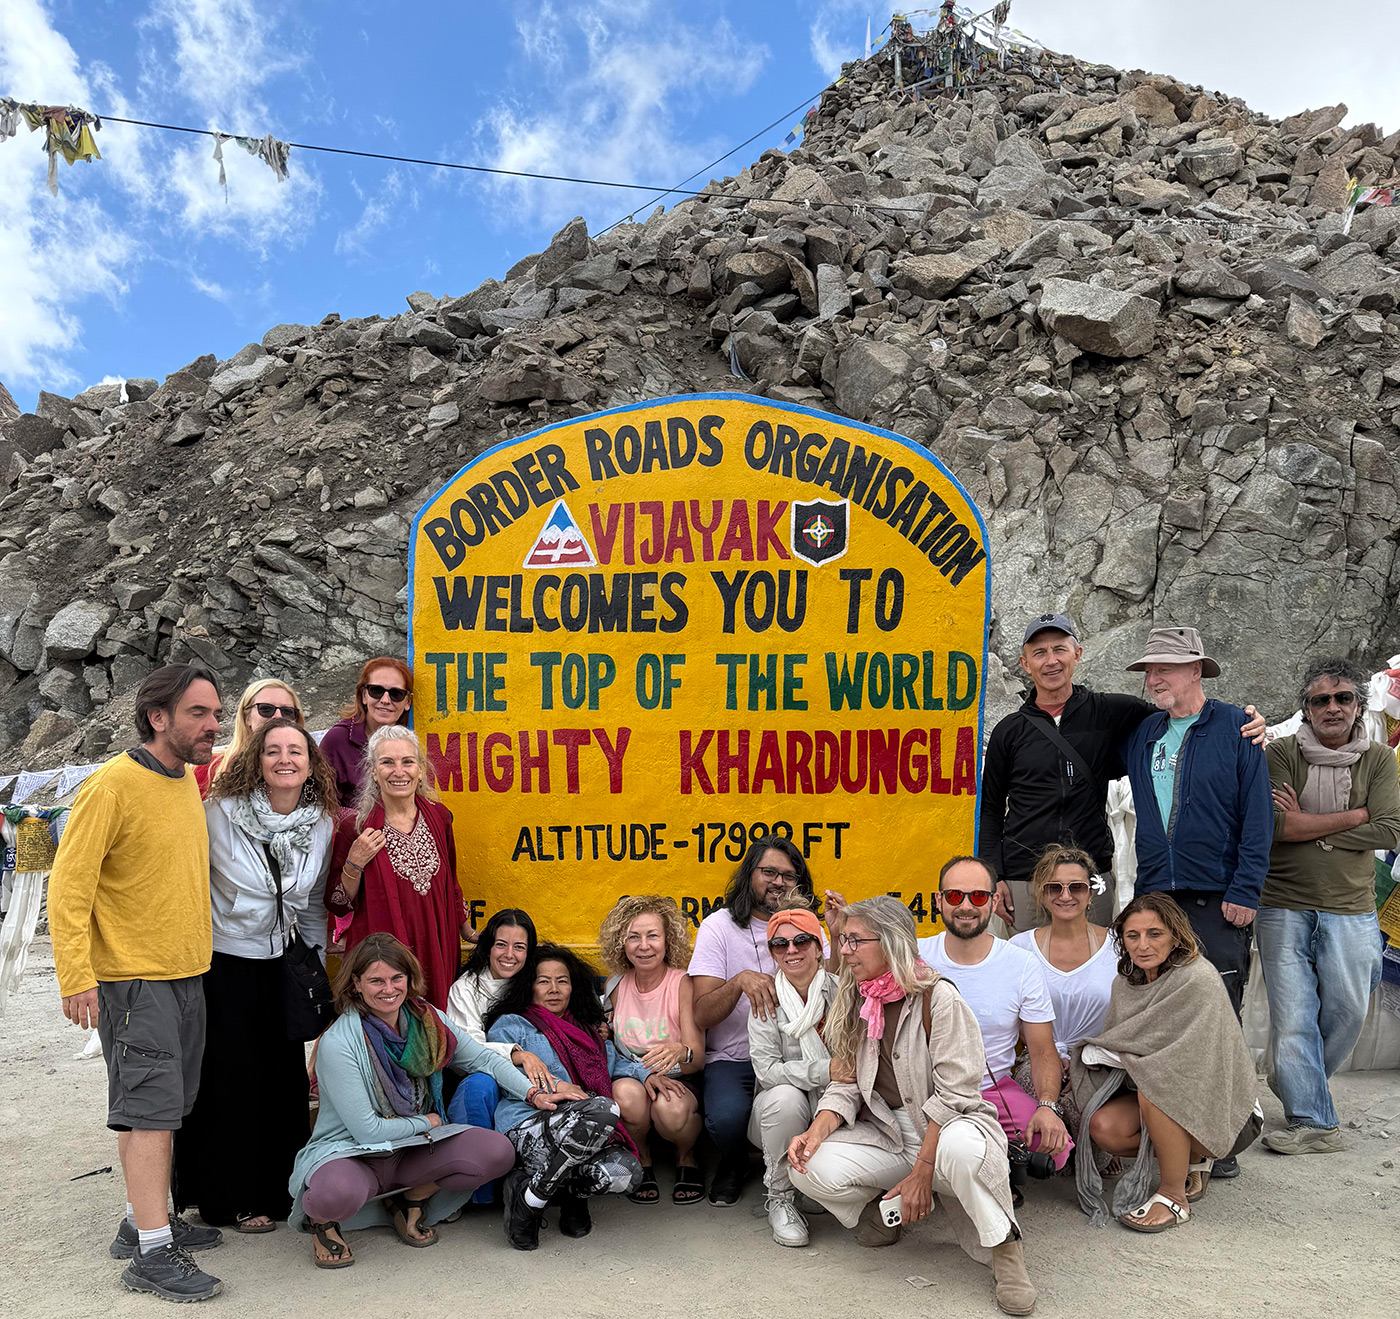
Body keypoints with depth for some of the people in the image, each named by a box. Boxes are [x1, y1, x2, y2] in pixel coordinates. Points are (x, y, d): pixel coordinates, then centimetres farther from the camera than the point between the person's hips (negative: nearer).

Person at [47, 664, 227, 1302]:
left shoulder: (187, 779, 9)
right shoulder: (112, 786, -15)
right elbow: (68, 885, -16)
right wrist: (76, 977, -20)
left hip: (186, 973, 8)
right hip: (133, 979, -8)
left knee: (162, 1106, 15)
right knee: (150, 1108, -5)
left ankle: (144, 1219, 28)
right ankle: (152, 1253, 2)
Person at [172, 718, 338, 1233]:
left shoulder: (322, 824, -2)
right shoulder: (221, 812, -15)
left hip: (277, 964, 4)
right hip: (219, 964, -4)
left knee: (284, 1076, 11)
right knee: (228, 1081, 4)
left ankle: (278, 1189, 29)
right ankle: (232, 1200, 22)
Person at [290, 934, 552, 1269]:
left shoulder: (427, 1019, -3)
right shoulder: (337, 1044, -20)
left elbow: (483, 1059, 5)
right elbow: (367, 1131, -18)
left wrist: (534, 1093, -8)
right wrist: (428, 1121, -6)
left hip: (413, 1148, 6)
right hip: (351, 1153, -5)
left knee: (497, 1152, -17)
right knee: (338, 1194, -41)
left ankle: (410, 1203, 9)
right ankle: (321, 1219, -1)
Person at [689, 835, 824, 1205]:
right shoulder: (719, 926, -1)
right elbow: (702, 1016, -9)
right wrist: (740, 981, -29)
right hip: (731, 1060, -2)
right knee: (727, 1116, -32)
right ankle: (734, 1165, 7)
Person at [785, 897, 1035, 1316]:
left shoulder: (937, 998, -15)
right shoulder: (854, 1003, 6)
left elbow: (954, 1095, -18)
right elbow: (845, 1086, 5)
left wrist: (921, 1172, -22)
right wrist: (816, 1132, -15)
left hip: (947, 1128, -5)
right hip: (886, 1135, 6)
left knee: (962, 1148, -42)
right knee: (811, 1168, -22)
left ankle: (1006, 1250, -13)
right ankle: (887, 1205, 9)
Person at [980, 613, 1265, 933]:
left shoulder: (1109, 712, 5)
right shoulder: (1009, 731, 6)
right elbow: (990, 809, 11)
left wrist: (1245, 721, -7)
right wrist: (993, 877, 2)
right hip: (1024, 879, 0)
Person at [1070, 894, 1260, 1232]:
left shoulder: (1197, 979, -22)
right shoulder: (1125, 985, 1)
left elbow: (1179, 1055, -23)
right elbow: (1114, 1047, 9)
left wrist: (1095, 1051, -13)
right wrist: (1089, 1057, -14)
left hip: (1225, 1110, -7)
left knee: (1152, 1086, -32)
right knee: (1103, 1127, -16)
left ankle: (1174, 1197, -13)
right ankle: (1192, 1160, 11)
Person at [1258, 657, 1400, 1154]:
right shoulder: (1281, 754, 1)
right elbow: (1274, 823, -13)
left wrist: (1309, 828, -10)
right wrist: (1354, 815, -9)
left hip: (1351, 911, 2)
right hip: (1283, 908, -2)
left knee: (1348, 1011, 9)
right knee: (1292, 1016, -3)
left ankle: (1298, 1082, 35)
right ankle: (1313, 1123, 7)